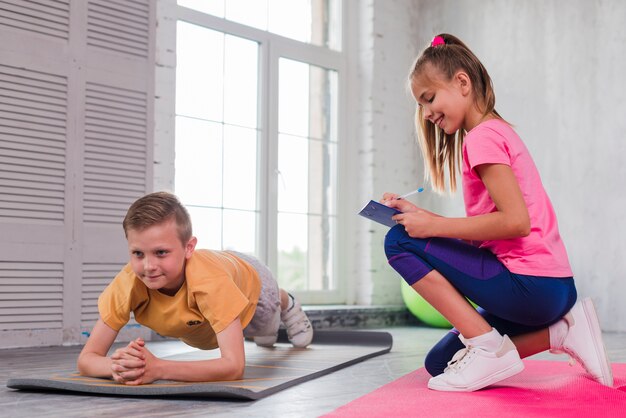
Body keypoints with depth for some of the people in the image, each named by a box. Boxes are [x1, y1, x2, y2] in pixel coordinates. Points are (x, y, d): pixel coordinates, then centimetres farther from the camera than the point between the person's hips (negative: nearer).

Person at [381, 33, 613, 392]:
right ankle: (561, 330, 8)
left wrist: (433, 225, -17)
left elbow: (516, 221, -24)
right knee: (441, 363, 18)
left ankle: (488, 347, -11)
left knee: (400, 242, -9)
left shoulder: (482, 136, -13)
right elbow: (484, 227, 15)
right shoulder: (499, 130, 17)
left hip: (532, 286, -10)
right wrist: (419, 214, 5)